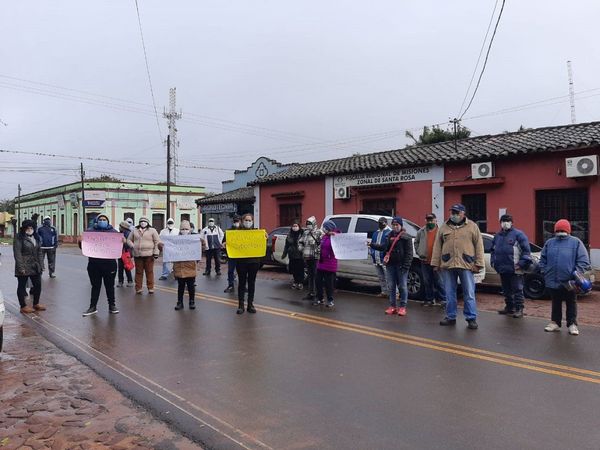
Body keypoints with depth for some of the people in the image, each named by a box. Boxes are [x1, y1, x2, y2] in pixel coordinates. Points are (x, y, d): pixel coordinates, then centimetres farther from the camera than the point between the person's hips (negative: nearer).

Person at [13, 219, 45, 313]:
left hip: (35, 267, 7)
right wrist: (21, 267, -19)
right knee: (22, 286, 5)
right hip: (24, 267, -7)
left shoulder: (36, 238, 12)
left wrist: (41, 265, 8)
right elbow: (17, 253, -14)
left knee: (38, 284, 10)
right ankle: (23, 306, 13)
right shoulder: (19, 238, -9)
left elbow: (39, 253, 15)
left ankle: (36, 303, 25)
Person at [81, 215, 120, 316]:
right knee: (95, 286, 9)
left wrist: (123, 242, -15)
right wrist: (80, 241, -15)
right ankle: (93, 306, 19)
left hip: (109, 263, 0)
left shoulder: (113, 231, 8)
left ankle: (112, 305, 20)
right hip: (94, 263, 1)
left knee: (110, 285, 9)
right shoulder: (90, 231, 8)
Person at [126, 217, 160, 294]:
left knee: (149, 272, 1)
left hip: (149, 255, -2)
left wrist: (156, 252, -6)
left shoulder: (152, 230, 5)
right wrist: (132, 246, 1)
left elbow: (157, 242, 1)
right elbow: (129, 240, 20)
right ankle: (138, 288, 13)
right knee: (138, 272, 6)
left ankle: (150, 288, 8)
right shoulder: (135, 231, 14)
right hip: (137, 255, 2)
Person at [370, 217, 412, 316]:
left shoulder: (406, 237, -6)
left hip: (401, 265, -6)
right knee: (391, 286, 9)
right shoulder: (390, 236, 12)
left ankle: (402, 307, 8)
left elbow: (409, 253, -10)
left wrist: (406, 265, -17)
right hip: (390, 264, 6)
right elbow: (384, 247, 4)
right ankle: (393, 306, 17)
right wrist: (372, 245, -5)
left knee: (402, 286, 0)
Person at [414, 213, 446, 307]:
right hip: (425, 261, 4)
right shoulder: (421, 232, 9)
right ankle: (429, 299, 19)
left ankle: (442, 299, 9)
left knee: (438, 281, 1)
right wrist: (418, 251, 8)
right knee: (427, 281, 10)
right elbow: (416, 242, 20)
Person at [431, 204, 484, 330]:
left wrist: (478, 263, -5)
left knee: (469, 294, 0)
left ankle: (471, 319, 8)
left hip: (466, 265, -2)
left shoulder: (472, 226, 5)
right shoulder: (444, 227, 10)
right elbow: (437, 246, 10)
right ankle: (450, 317, 19)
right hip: (447, 265, 2)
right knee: (449, 293, 9)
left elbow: (479, 246, 1)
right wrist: (436, 263, 4)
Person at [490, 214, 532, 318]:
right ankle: (509, 307, 26)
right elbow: (493, 250, 27)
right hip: (502, 269, 7)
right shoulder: (497, 236, 16)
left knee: (517, 290, -2)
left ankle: (519, 309, 3)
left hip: (515, 269, -7)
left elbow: (526, 250, -10)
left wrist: (521, 263, -14)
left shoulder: (518, 234, -5)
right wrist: (493, 261, 15)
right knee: (506, 290, 15)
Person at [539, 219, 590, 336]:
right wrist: (544, 272, 1)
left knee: (571, 303, 8)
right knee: (556, 303, 13)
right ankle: (555, 322, 22)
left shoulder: (576, 242, -2)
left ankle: (572, 324, 17)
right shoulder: (549, 243, 9)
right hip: (552, 281, 3)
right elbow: (543, 259, 12)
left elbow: (583, 261, -7)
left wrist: (577, 274, -16)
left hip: (569, 282, -3)